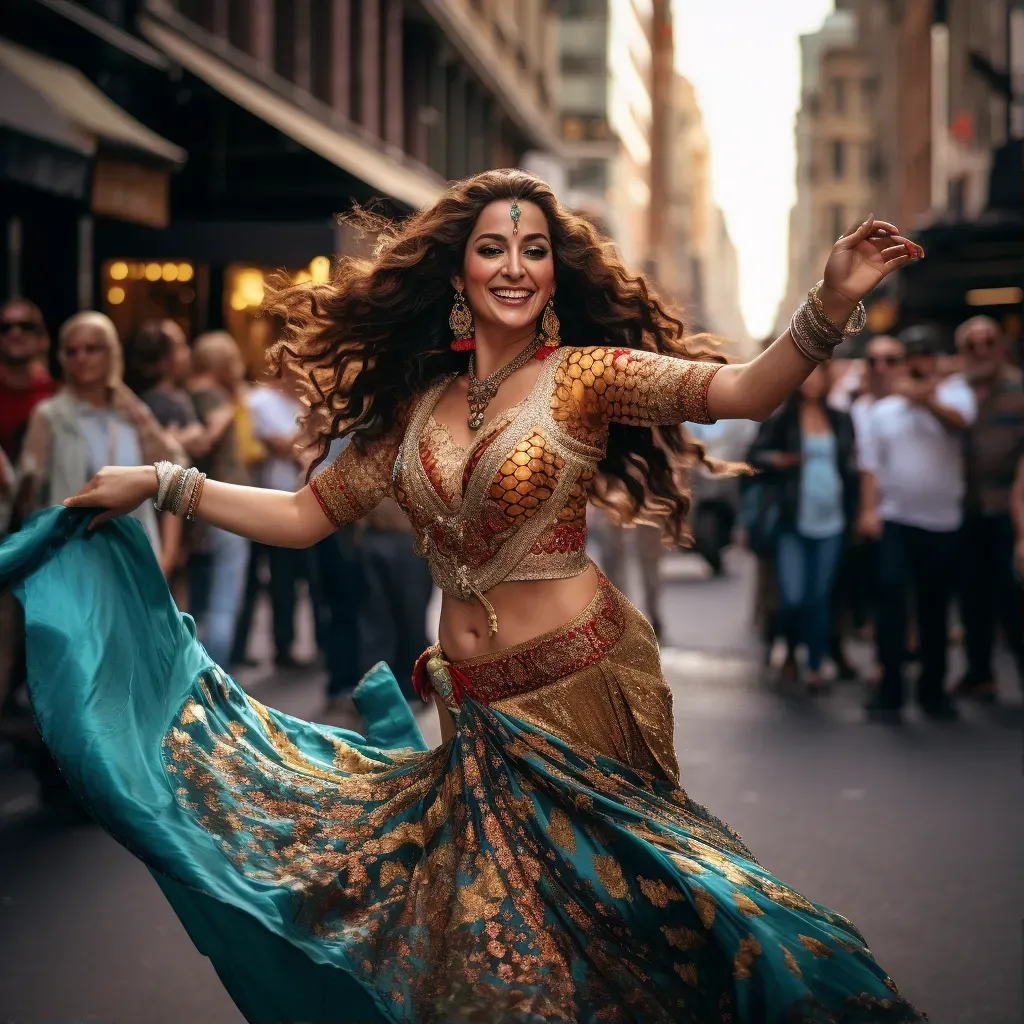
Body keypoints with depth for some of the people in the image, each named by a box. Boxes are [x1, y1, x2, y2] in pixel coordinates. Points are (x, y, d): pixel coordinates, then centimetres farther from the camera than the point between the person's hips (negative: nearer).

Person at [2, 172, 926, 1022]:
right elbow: (311, 514, 12)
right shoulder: (414, 402, 6)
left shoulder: (582, 378, -7)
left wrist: (830, 307, -37)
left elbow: (742, 392, -20)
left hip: (582, 684, -4)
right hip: (475, 708, 4)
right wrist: (163, 485, 9)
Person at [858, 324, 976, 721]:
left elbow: (960, 419, -19)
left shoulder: (953, 392, 5)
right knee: (891, 596, -14)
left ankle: (933, 691, 21)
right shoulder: (883, 411, 10)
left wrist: (923, 397, -26)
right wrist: (868, 509, -5)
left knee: (936, 610, 8)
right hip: (895, 521, 0)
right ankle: (889, 691, -11)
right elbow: (870, 465, 6)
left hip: (943, 522, 0)